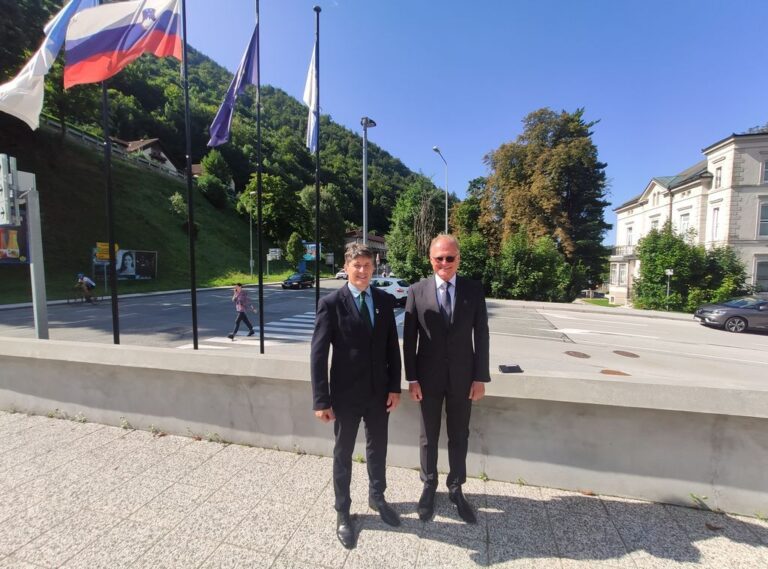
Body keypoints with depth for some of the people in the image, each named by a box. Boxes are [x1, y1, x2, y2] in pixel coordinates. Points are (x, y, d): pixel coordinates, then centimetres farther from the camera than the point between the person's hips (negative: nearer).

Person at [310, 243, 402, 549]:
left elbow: (392, 347, 4)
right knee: (343, 453, 16)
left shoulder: (385, 301, -1)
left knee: (378, 448, 22)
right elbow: (318, 354, -12)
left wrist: (395, 386, 1)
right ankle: (342, 512, 39)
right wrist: (321, 400, -13)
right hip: (346, 393, -3)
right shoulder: (331, 303, -13)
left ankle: (377, 496, 48)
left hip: (379, 391, 4)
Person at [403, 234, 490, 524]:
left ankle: (456, 488, 39)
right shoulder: (417, 291, -7)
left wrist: (481, 377, -4)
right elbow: (409, 338, -5)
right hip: (429, 377, 0)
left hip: (462, 377, 1)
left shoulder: (474, 289, -4)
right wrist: (412, 378, -6)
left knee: (459, 436, 17)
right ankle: (429, 486, 40)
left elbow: (481, 334, -2)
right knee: (428, 436, 17)